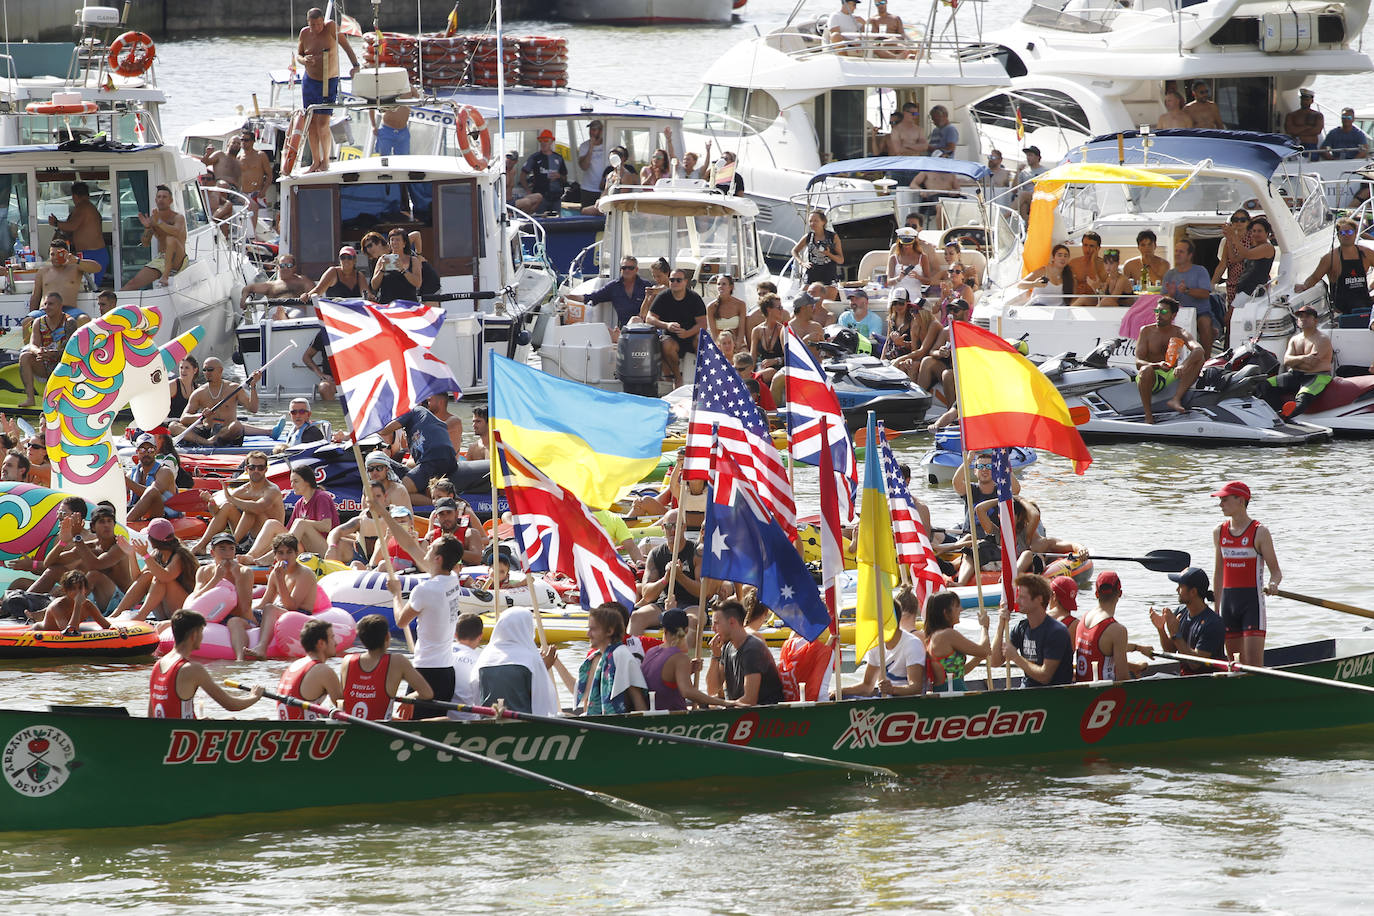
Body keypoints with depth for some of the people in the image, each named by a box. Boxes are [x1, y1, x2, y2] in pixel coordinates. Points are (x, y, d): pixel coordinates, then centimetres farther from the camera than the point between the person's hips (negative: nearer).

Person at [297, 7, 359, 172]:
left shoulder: (331, 27, -12)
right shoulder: (305, 33, -1)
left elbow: (346, 46, -9)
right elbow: (298, 54, 7)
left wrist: (355, 65, -18)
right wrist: (304, 60, -16)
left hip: (329, 83, -4)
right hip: (309, 81, 4)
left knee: (322, 124, -9)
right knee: (311, 122, 5)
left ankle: (325, 160, 8)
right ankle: (316, 161, 15)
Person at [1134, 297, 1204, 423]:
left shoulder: (1180, 333, 1)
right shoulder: (1147, 331, 1)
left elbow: (1198, 350, -20)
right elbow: (1138, 363, -9)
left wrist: (1183, 366, -41)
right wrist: (1158, 365, -31)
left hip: (1172, 376, 2)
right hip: (1153, 378, -2)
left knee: (1198, 358, -19)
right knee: (1146, 370, -38)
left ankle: (1176, 399, -30)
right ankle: (1148, 415, -28)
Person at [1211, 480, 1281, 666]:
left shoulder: (1259, 533, -6)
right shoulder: (1219, 532, 9)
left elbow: (1276, 571, -4)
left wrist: (1273, 585, -27)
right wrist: (1216, 609, 17)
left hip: (1252, 602, -5)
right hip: (1229, 600, 5)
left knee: (1254, 664, -13)